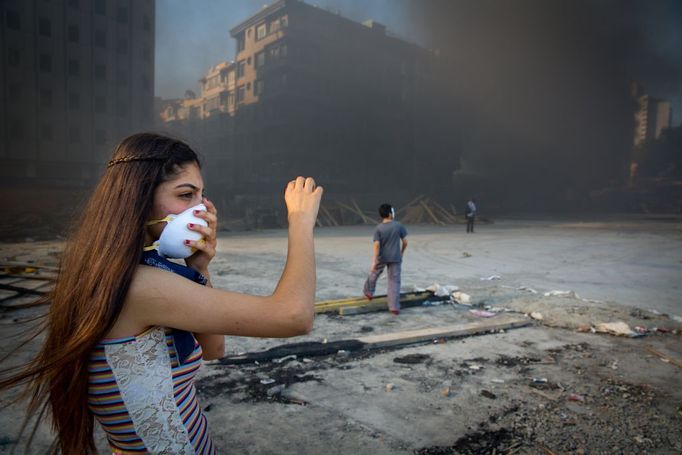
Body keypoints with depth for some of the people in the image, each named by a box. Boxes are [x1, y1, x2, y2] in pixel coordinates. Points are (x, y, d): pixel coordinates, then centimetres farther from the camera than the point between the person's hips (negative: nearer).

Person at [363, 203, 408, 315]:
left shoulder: (379, 228, -8)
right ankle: (394, 307, 3)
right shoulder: (398, 226, -6)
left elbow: (376, 245, -15)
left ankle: (368, 292, 43)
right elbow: (405, 242, -2)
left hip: (381, 258, 0)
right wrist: (401, 253, 17)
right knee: (394, 281, 4)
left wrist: (373, 262, -16)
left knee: (373, 273, 26)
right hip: (395, 258, 0)